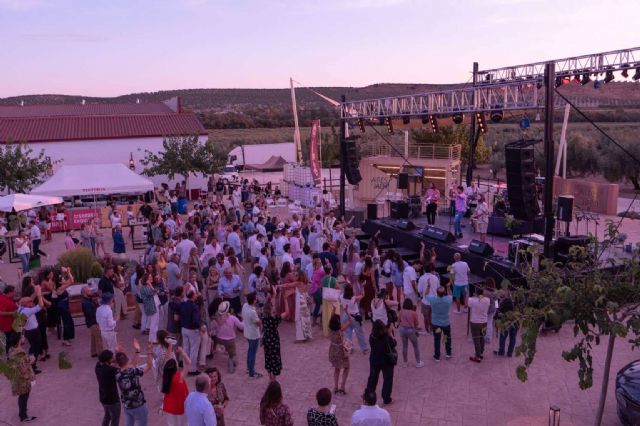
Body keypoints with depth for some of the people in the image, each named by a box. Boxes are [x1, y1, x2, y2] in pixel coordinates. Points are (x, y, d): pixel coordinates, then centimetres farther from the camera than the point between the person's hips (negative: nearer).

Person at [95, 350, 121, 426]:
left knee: (107, 415, 32)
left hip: (103, 398, 7)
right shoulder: (110, 370, -34)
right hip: (112, 399, -7)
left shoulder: (98, 365, -12)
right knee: (115, 420, 15)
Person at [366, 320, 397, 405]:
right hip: (387, 361, -3)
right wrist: (389, 333, -1)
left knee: (372, 378, 20)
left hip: (374, 361, 3)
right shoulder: (387, 338, -26)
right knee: (387, 379, 13)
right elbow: (394, 344, -8)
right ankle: (386, 399, 20)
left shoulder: (372, 337, -17)